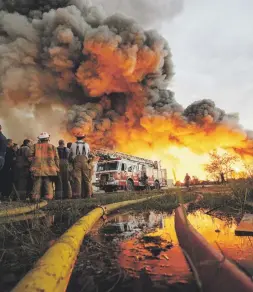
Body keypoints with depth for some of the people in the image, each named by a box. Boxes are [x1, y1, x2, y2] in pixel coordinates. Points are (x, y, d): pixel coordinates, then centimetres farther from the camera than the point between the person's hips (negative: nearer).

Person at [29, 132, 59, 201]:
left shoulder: (35, 146, 6)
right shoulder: (52, 147, 4)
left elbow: (30, 156, 0)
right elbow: (56, 158, 3)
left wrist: (33, 163, 10)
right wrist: (57, 168, 9)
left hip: (37, 169, 1)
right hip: (49, 169, -1)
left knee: (37, 184, 7)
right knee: (48, 184, 7)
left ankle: (35, 197, 8)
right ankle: (49, 196, 5)